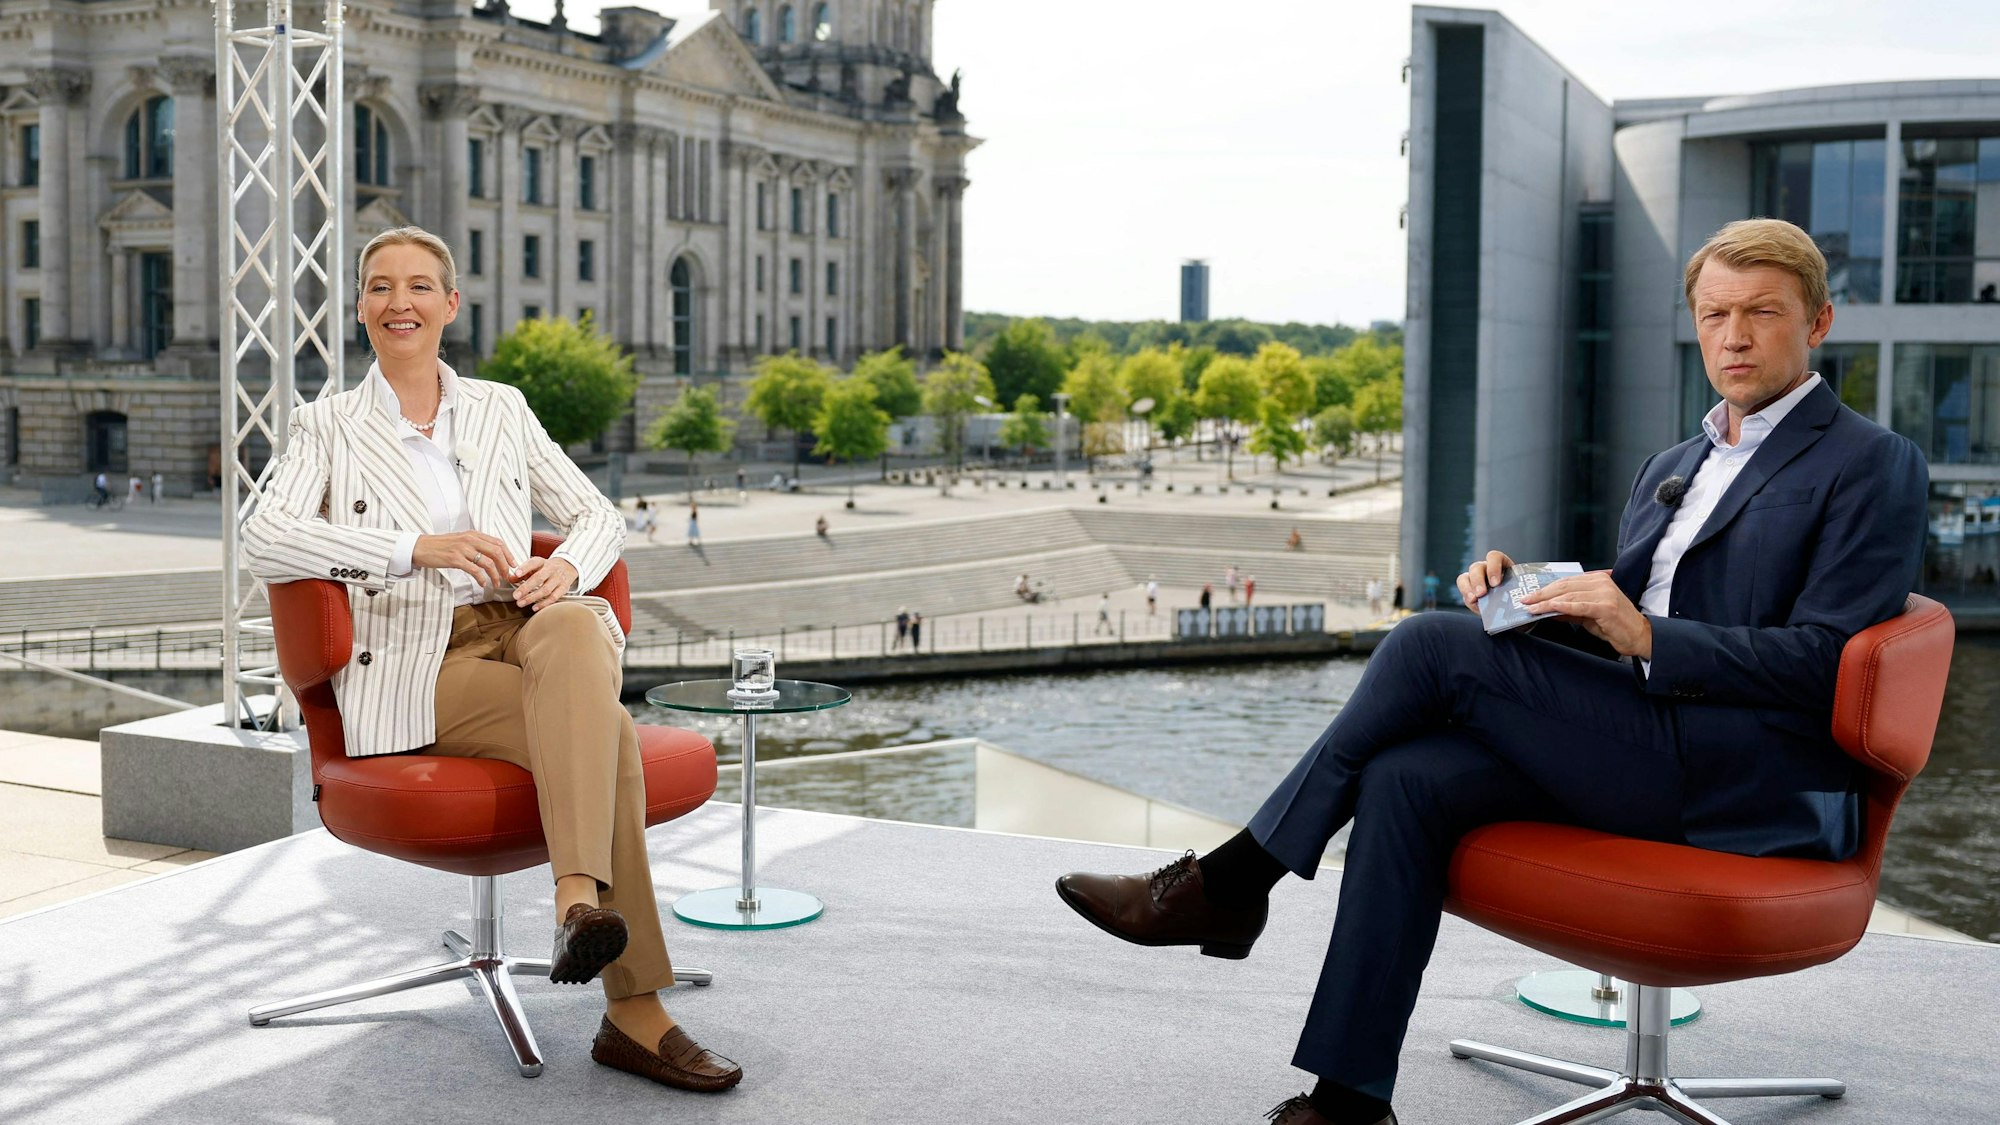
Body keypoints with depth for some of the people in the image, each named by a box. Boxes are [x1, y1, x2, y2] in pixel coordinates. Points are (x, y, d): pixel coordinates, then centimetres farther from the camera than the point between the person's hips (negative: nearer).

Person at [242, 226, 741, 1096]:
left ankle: (580, 900, -52)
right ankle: (635, 1016, -34)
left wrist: (566, 567, -8)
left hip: (521, 623, 3)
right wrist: (422, 547, -21)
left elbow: (599, 516, 19)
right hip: (419, 658, -3)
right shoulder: (327, 427, 11)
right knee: (607, 733, -32)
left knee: (571, 631, -38)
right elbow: (264, 541, -7)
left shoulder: (499, 409, 21)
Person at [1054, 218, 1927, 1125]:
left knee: (1432, 644, -19)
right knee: (1404, 779, -20)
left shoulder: (1874, 465, 1)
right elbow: (1596, 637, 22)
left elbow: (1824, 661, -10)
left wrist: (1646, 636, -18)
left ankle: (1230, 885, -8)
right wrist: (1521, 592, 1)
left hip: (1759, 782, -7)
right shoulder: (1672, 467, 24)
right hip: (1640, 754, 7)